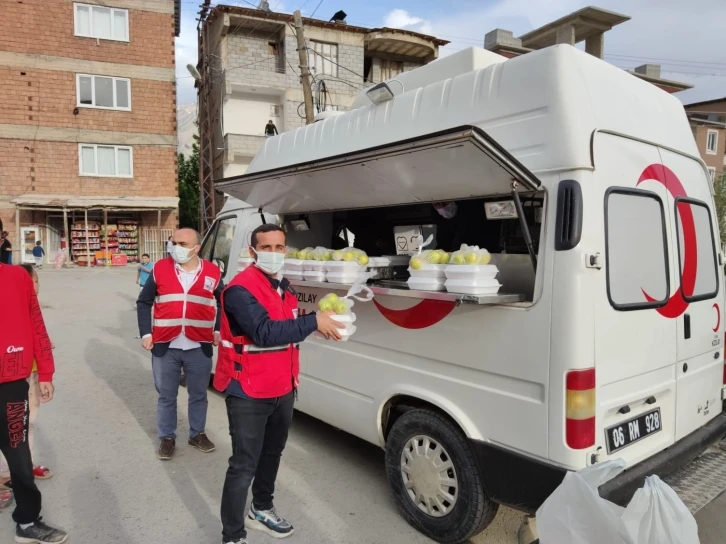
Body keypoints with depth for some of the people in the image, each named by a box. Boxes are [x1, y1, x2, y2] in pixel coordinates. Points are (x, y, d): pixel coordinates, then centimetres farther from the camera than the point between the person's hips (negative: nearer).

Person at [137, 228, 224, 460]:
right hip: (165, 347, 0)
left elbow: (224, 303, 14)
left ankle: (197, 434, 34)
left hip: (199, 348, 0)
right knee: (166, 396, 12)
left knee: (198, 394, 15)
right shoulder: (160, 269, -1)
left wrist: (218, 330, 5)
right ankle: (167, 438, 30)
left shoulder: (212, 272, -1)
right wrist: (146, 333, -1)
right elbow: (144, 302, 8)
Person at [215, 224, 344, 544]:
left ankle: (261, 510, 46)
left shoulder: (283, 288, 9)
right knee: (244, 464, 0)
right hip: (249, 394, -9)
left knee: (272, 452, 24)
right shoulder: (241, 289, -20)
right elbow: (264, 332, -32)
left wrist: (320, 325, 0)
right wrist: (313, 321, -29)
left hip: (282, 390, 9)